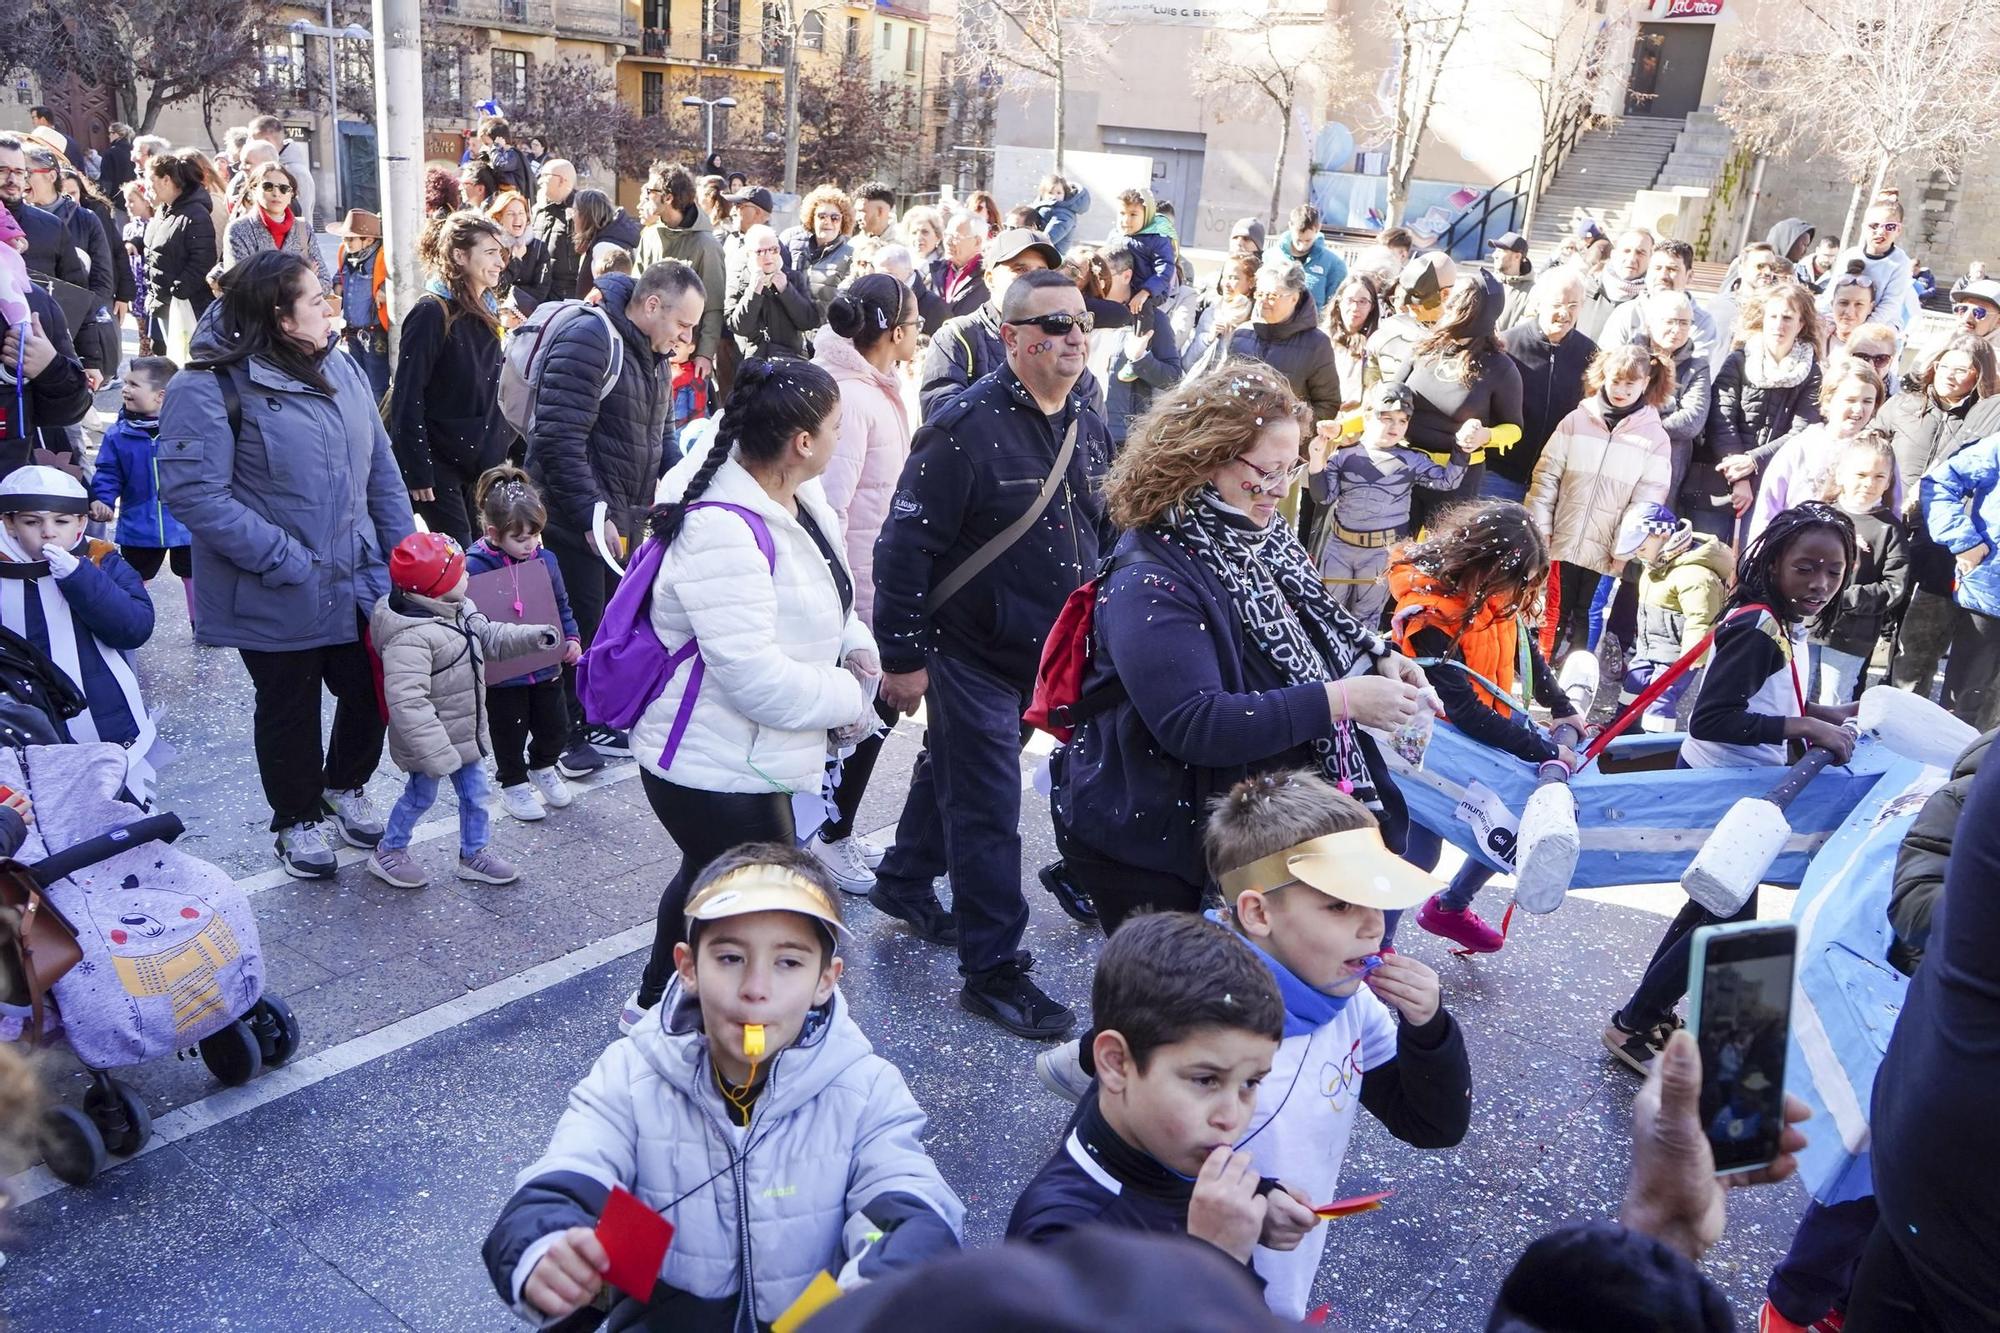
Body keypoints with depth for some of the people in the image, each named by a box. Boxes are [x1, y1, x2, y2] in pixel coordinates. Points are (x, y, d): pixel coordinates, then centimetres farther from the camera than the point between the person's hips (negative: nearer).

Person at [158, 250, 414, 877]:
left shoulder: (340, 369, 4)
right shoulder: (208, 389, -16)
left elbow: (381, 469, 8)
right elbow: (194, 492, -23)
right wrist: (284, 559, -24)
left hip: (358, 583, 6)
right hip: (278, 599, -5)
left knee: (371, 693, 16)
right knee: (289, 710, 13)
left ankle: (345, 787, 44)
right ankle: (297, 820, 36)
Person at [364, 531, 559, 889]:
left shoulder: (461, 612, -2)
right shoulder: (410, 638, -33)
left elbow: (492, 638, 15)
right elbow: (407, 702, -35)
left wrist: (533, 635, -2)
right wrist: (435, 751, -35)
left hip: (465, 732, 8)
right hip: (432, 738, -8)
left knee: (475, 793, 17)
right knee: (421, 796, 12)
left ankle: (474, 853, 34)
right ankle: (388, 852, 34)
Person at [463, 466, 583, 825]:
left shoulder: (545, 559, -3)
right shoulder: (475, 567, -20)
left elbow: (562, 606, 10)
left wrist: (571, 638, -2)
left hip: (546, 666, 5)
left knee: (556, 728, 16)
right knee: (509, 732, 13)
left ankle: (543, 767, 45)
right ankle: (513, 783, 36)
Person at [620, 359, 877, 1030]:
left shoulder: (792, 496, -1)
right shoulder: (724, 532, -30)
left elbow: (823, 598, 15)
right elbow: (756, 676, -32)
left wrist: (854, 644, -5)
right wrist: (848, 697, -18)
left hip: (744, 754, 11)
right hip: (716, 768, -11)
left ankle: (654, 1002, 53)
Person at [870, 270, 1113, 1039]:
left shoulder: (1088, 425, 5)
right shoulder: (966, 426, -19)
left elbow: (1102, 532, 16)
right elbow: (906, 543, -19)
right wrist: (902, 654, -19)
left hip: (1049, 652, 7)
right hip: (972, 650, -7)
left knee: (957, 769, 23)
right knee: (987, 809, -1)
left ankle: (904, 885, 44)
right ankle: (993, 969, 10)